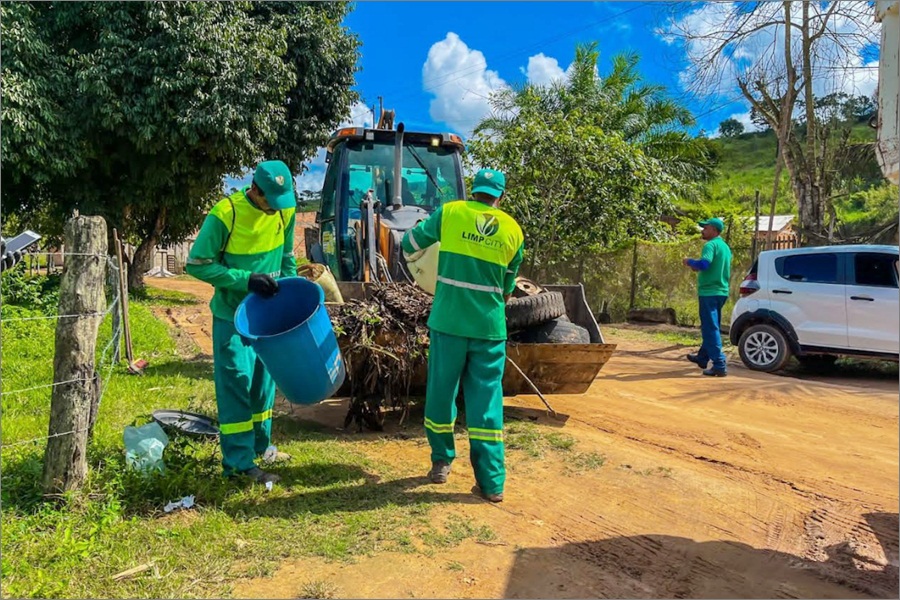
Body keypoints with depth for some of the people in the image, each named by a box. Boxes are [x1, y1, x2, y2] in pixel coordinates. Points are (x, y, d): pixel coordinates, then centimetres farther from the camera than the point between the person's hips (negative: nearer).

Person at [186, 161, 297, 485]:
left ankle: (259, 445, 30)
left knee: (263, 379, 14)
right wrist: (246, 280, -24)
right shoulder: (225, 214, -20)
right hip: (233, 315, -5)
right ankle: (239, 461, 6)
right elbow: (197, 264, -16)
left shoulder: (285, 209, -3)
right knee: (236, 385, -3)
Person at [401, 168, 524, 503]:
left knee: (441, 391, 14)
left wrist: (412, 255, 31)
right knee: (487, 400, 6)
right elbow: (507, 286, 13)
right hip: (490, 327, 1)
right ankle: (492, 482, 8)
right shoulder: (513, 231, 5)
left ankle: (441, 462, 28)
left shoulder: (450, 213, 0)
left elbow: (410, 246, 8)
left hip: (449, 322, -1)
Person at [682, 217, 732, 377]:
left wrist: (690, 262, -11)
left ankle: (720, 365, -11)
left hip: (709, 292, -10)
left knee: (710, 329, -8)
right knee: (711, 327, 20)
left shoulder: (711, 245, -13)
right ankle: (702, 358, 33)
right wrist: (699, 268, 21)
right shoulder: (725, 247, 17)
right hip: (721, 292, 10)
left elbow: (704, 263, -29)